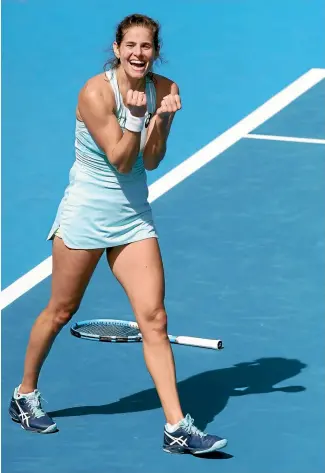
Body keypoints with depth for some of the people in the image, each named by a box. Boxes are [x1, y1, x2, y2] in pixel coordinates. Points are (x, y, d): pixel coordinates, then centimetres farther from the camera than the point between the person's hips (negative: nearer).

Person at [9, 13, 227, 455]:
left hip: (133, 216, 4)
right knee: (61, 311, 9)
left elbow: (150, 161, -4)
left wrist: (161, 119, -19)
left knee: (154, 319, -4)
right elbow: (120, 160, -17)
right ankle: (25, 395, 31)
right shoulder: (96, 92, -18)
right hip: (86, 214, -4)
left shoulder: (164, 89, -3)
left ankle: (177, 428, -5)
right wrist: (135, 117, -29)